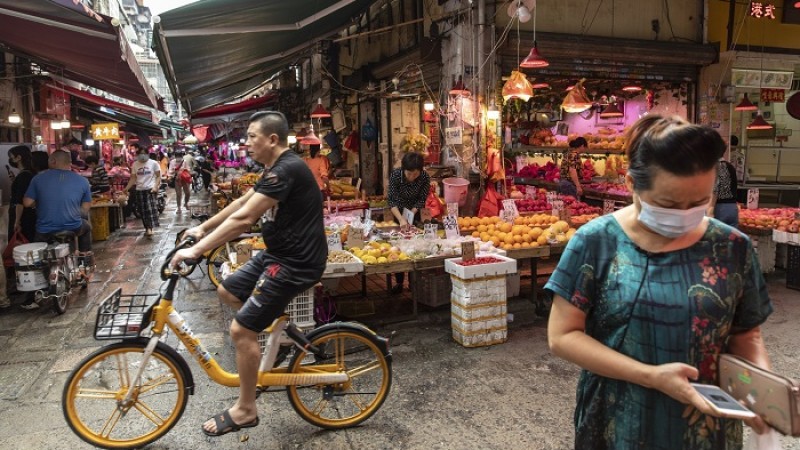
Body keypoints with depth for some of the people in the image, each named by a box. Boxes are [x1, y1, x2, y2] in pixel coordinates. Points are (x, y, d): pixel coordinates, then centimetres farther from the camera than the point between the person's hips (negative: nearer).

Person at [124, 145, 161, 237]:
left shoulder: (153, 163, 0)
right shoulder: (135, 164, 10)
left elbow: (158, 176, 0)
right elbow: (133, 178, 11)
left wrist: (155, 186, -15)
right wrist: (126, 189, 1)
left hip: (150, 189, -4)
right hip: (139, 190, 5)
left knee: (150, 209, -17)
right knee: (142, 211, 6)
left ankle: (150, 228, -24)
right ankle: (147, 228, 15)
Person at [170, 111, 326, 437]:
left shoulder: (286, 170, -22)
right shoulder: (276, 169, 12)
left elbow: (243, 219, -27)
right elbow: (241, 203, 20)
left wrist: (196, 250, -22)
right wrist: (203, 228, 22)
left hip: (295, 262, -10)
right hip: (279, 252, 10)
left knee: (241, 330, -7)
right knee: (227, 292, 19)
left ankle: (245, 410, 11)